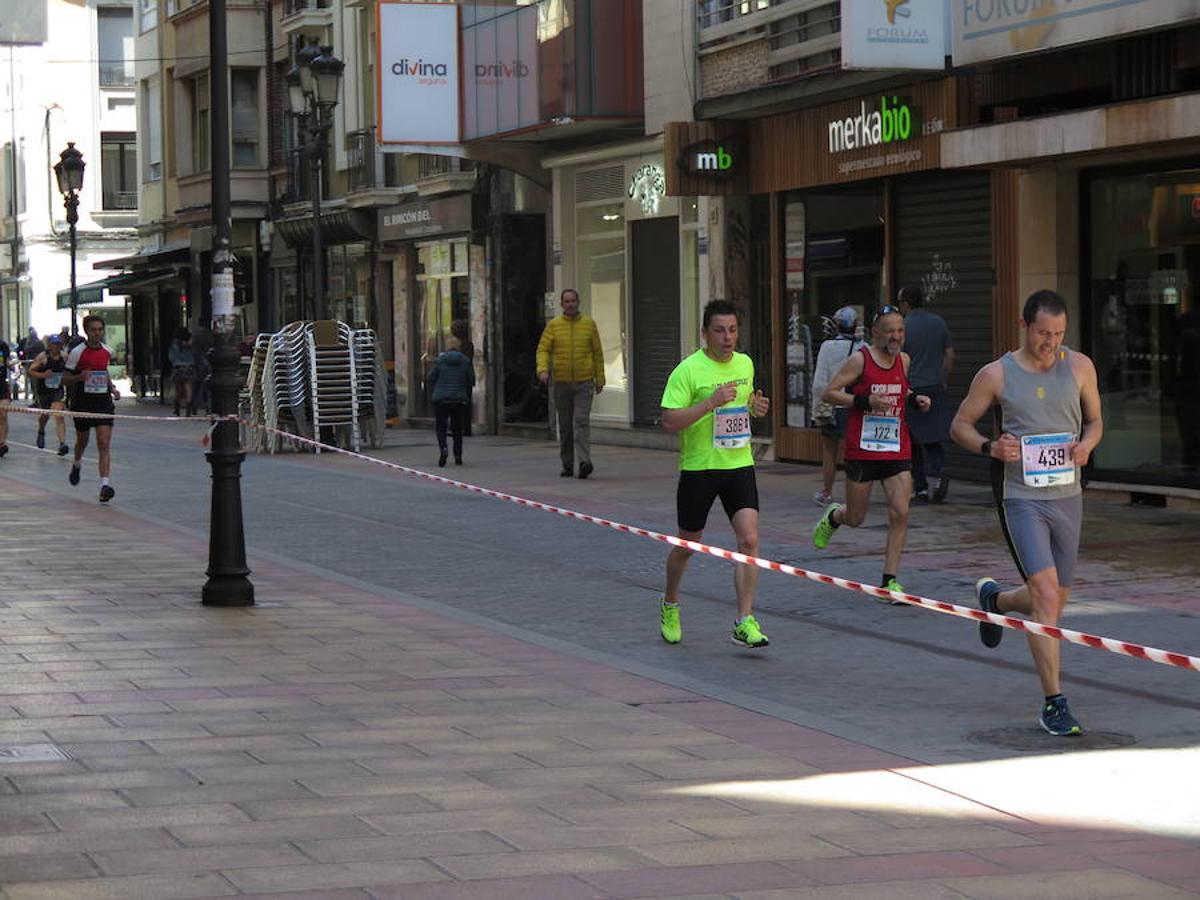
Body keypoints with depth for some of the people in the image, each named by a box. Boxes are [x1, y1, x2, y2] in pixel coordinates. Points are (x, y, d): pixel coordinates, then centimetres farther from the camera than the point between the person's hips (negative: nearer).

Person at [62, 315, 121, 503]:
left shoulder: (107, 352, 6)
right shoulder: (77, 352, -8)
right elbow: (65, 378, -3)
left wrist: (112, 388, 8)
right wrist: (79, 377, -23)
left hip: (103, 401, 2)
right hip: (82, 402, -2)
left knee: (104, 444, -11)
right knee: (82, 441, 16)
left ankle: (104, 485, -18)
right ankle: (77, 464, 50)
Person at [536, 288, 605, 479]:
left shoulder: (589, 324, 4)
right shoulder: (554, 325, 3)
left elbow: (597, 353, 9)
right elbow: (543, 349, 0)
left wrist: (599, 379, 7)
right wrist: (543, 370, -18)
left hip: (584, 383, -2)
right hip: (562, 383, 2)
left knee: (581, 420, -16)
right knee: (565, 425, 7)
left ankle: (584, 461, -25)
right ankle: (567, 465, 15)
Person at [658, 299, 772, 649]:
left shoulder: (745, 364, 7)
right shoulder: (688, 370, -12)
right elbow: (668, 422, -18)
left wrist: (754, 407, 1)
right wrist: (711, 402, -27)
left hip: (739, 465, 4)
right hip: (698, 467, -4)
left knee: (749, 539, -12)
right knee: (687, 545, 11)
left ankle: (744, 623, -9)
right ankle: (670, 604, 38)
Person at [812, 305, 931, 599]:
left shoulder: (903, 360, 8)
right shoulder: (860, 360, -9)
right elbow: (829, 393, -9)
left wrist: (915, 400, 5)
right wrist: (866, 401, -20)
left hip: (897, 450, 4)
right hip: (862, 450, -3)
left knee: (900, 513, -10)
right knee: (856, 518, 9)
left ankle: (889, 580, -3)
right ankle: (833, 517, 46)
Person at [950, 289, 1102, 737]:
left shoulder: (1079, 367, 5)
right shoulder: (996, 375, -3)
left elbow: (1095, 419, 17)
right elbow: (959, 425, 6)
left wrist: (1086, 443, -7)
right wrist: (989, 448, -15)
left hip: (1067, 496, 5)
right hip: (1021, 498, -5)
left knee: (1055, 600, 15)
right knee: (1046, 597, -16)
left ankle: (993, 599, 48)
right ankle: (1053, 703, -12)